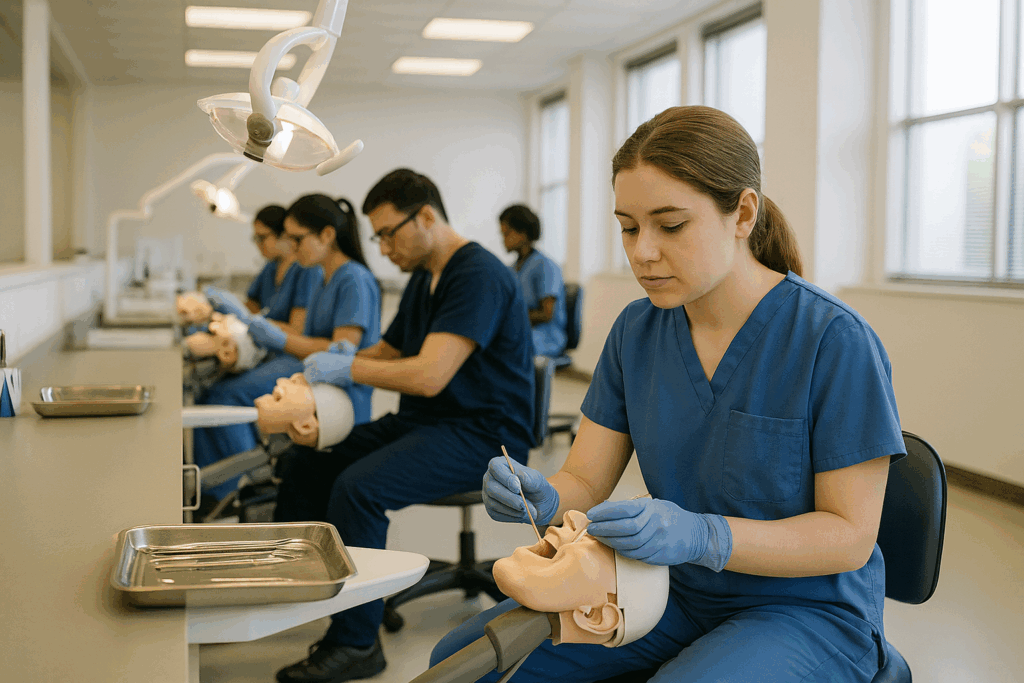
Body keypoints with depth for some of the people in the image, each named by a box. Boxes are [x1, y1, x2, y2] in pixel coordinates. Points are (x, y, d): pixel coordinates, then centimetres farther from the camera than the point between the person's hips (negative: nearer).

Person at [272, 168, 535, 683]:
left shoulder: (478, 275, -18)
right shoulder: (424, 278, 14)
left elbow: (429, 375, -26)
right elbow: (389, 353, 23)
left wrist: (346, 368, -16)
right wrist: (350, 357, 1)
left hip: (481, 434, -10)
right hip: (421, 423, 10)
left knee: (358, 487, -28)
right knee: (304, 463, 5)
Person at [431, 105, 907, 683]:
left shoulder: (834, 340, -18)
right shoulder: (637, 331, 0)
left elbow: (850, 536, -17)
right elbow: (585, 480, 1)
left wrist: (701, 536, -31)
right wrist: (540, 498, -23)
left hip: (808, 609, -4)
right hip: (672, 591, 5)